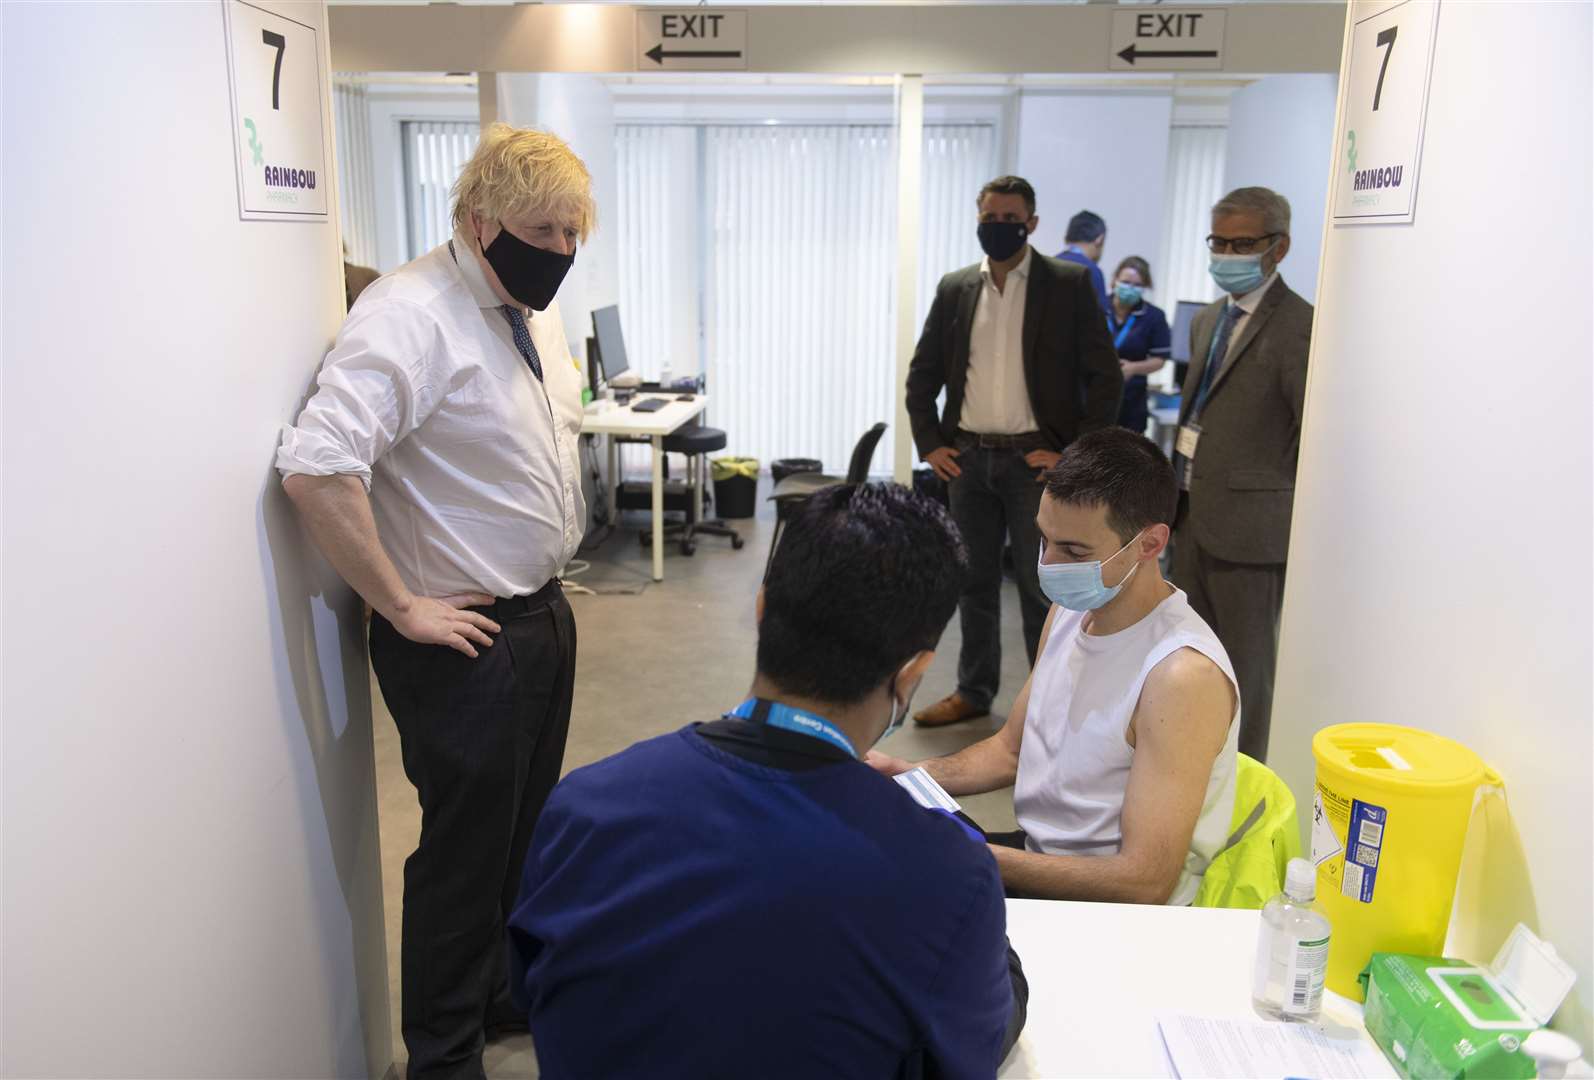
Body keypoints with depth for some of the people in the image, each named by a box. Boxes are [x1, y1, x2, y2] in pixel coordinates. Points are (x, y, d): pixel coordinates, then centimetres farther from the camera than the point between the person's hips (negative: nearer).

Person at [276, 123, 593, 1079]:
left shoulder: (535, 307, 7)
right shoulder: (413, 315, -21)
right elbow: (317, 469, -29)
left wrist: (548, 573, 14)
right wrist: (403, 607, -22)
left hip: (543, 615, 9)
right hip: (467, 637, -8)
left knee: (527, 832, 22)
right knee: (466, 854, 6)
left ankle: (507, 994, 44)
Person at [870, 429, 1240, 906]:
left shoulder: (1181, 675, -25)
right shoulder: (1070, 611, 2)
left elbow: (1146, 881, -25)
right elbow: (1011, 748, 15)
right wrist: (913, 775, -2)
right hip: (1035, 855, 8)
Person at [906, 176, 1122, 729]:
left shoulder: (1070, 284, -3)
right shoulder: (955, 288, 8)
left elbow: (1105, 377, -4)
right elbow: (922, 373, 14)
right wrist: (930, 445, 4)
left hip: (1035, 459, -4)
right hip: (967, 458, 4)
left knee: (1041, 588, 2)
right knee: (974, 581, 13)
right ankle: (974, 690, 27)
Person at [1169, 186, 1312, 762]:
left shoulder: (1298, 326, -14)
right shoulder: (1207, 320, 13)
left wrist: (1301, 522, -11)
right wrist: (1178, 493, 14)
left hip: (1247, 526, -8)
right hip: (1191, 516, 8)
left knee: (1245, 669, 5)